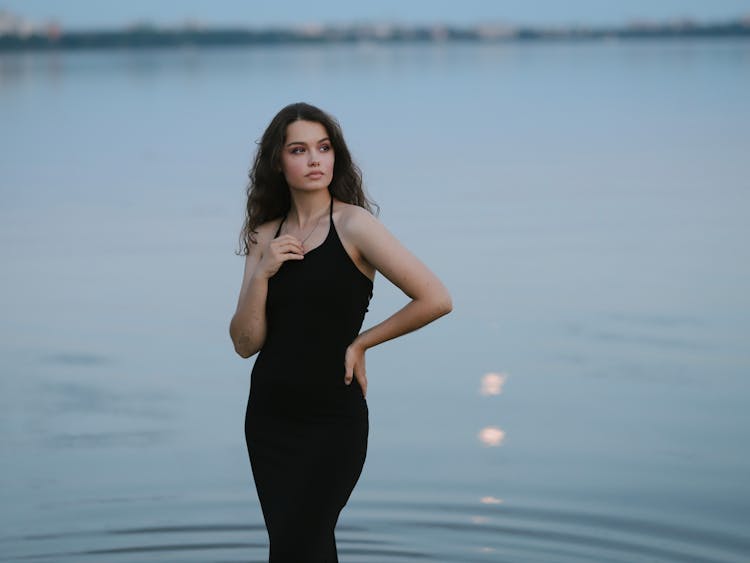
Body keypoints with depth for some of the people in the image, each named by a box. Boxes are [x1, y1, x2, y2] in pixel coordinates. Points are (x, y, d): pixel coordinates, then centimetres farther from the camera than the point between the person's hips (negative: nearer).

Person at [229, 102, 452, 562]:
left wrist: (360, 342, -7)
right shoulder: (266, 236, 5)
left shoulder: (354, 225, -10)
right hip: (269, 418, 5)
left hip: (333, 420, -5)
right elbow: (246, 343, 1)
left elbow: (436, 299, -17)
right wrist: (261, 273, -13)